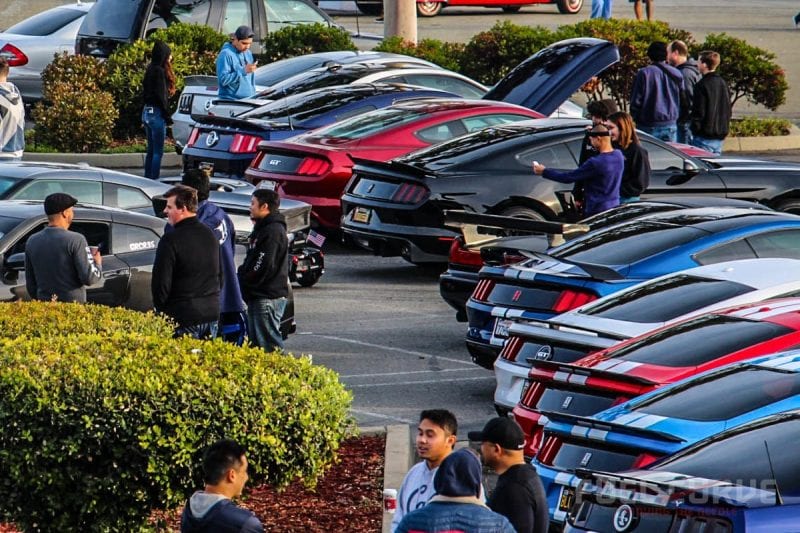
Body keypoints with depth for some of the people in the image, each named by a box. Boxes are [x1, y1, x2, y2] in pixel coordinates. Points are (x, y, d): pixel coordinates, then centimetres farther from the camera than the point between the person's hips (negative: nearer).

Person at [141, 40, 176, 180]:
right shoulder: (159, 71, -14)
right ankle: (154, 179, -5)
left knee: (151, 150, 14)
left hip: (147, 111, 9)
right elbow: (161, 95, -17)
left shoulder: (151, 69, 13)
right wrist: (167, 116, -12)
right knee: (158, 151, -5)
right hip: (157, 113, -9)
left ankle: (147, 178, 17)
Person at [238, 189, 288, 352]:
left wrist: (243, 282, -11)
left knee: (268, 344, -10)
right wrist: (242, 276, 6)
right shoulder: (263, 229, 18)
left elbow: (263, 266, -21)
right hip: (258, 296, 11)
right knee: (255, 339, 13)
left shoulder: (273, 231, -15)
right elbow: (251, 262, 23)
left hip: (268, 297, -11)